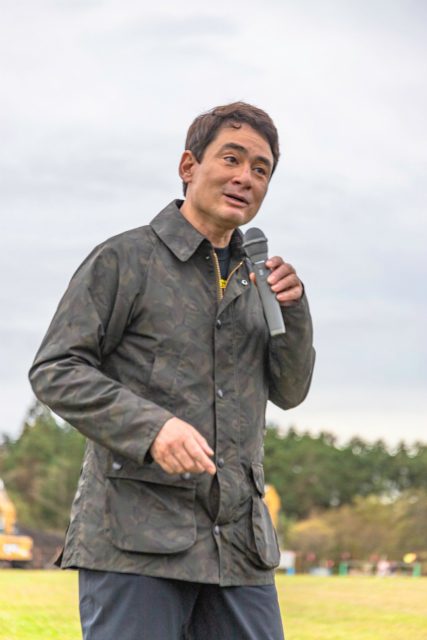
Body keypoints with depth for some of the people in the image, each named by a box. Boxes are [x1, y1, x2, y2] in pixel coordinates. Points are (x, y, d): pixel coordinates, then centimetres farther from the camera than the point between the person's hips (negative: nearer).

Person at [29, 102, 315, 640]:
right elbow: (55, 372, -5)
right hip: (137, 535, -5)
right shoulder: (125, 260, 2)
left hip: (237, 541, 6)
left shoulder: (252, 278, 19)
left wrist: (292, 309, -1)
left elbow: (288, 390, 18)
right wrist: (152, 427, -20)